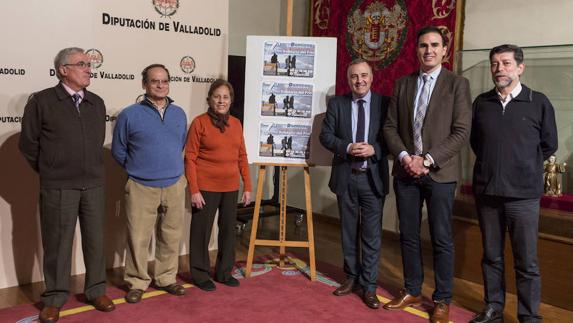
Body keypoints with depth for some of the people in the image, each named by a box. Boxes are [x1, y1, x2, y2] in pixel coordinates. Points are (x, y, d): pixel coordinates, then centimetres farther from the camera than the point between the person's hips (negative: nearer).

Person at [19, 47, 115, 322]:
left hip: (94, 185, 4)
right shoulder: (41, 101, -5)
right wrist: (49, 172, 7)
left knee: (95, 239, 11)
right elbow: (28, 143, 0)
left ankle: (96, 290, 26)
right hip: (58, 187, -4)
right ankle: (55, 298, 21)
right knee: (57, 243, 6)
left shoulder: (97, 103, 8)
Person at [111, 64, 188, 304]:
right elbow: (118, 151, 4)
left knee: (171, 237, 11)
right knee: (138, 238, 2)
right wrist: (137, 170, 9)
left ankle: (166, 278, 27)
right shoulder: (129, 115, -5)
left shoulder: (179, 114, 7)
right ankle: (137, 283, 18)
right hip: (141, 188, -3)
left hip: (175, 186, 4)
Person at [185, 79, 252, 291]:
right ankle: (200, 274, 22)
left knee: (229, 230, 12)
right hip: (206, 187, -4)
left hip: (231, 187, 5)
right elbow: (190, 158, -8)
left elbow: (242, 157, 11)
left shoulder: (236, 123, 8)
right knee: (201, 231, 6)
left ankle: (224, 272, 28)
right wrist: (194, 190, -13)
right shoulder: (200, 122, -6)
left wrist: (247, 186, 8)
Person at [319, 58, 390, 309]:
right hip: (345, 177, 2)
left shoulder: (385, 103, -1)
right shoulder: (336, 103, 3)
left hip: (373, 177, -2)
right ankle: (352, 278, 30)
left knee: (372, 234, 3)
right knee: (349, 231, 14)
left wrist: (374, 149, -20)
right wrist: (347, 148, -17)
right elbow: (325, 135, 0)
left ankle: (368, 286, 15)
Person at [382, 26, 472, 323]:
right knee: (408, 235, 11)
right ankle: (412, 291, 27)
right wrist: (404, 157, -8)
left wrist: (428, 159, -15)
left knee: (441, 239, 3)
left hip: (439, 173, -3)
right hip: (405, 171, 4)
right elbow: (390, 127, 8)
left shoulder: (457, 84, -1)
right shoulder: (402, 84, 10)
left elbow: (461, 132, -7)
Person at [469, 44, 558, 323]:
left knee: (526, 262, 3)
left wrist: (524, 168, 10)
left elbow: (549, 144, 7)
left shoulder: (538, 102, -2)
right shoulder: (481, 102, 5)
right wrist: (493, 165, 11)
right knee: (491, 256, 13)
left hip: (523, 194, -2)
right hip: (486, 191, 3)